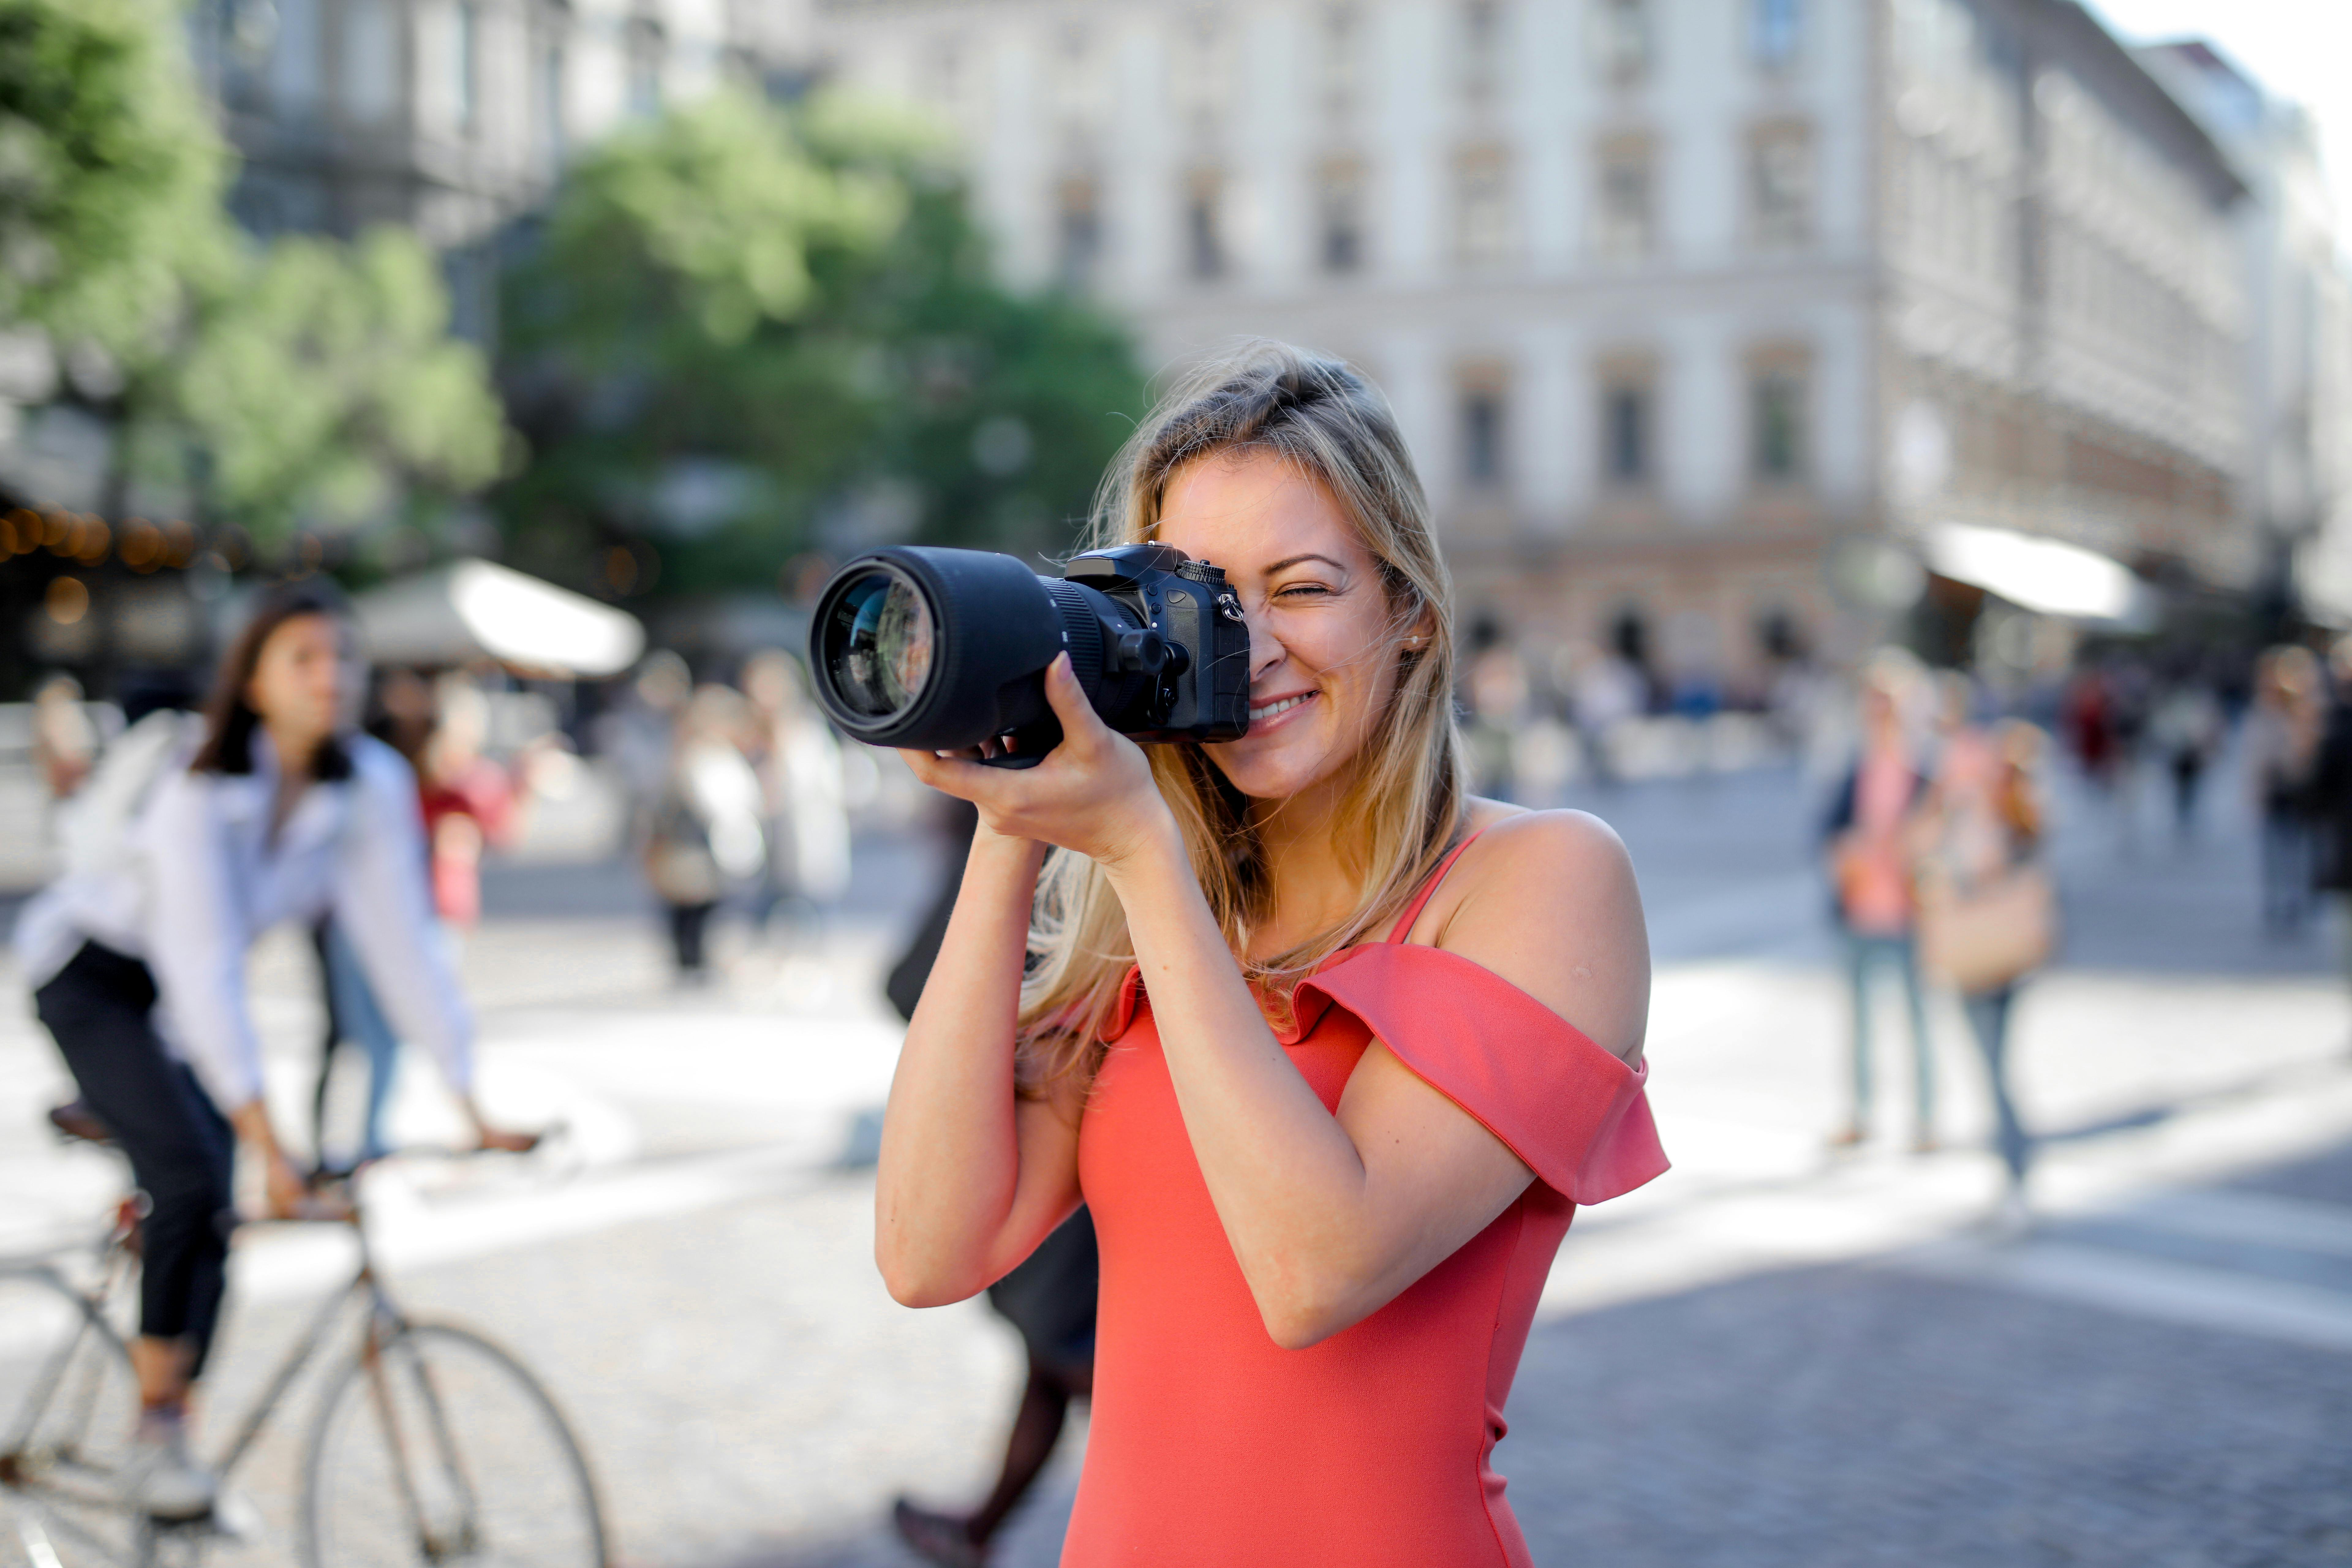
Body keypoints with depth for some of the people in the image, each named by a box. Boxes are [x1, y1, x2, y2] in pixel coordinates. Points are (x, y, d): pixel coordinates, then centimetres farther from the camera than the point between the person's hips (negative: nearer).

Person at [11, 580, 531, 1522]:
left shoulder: (373, 785, -17)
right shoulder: (203, 789, -31)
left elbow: (402, 943, -14)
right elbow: (204, 968, -37)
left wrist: (474, 1107, -18)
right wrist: (265, 1140, -43)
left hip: (183, 997, 6)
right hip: (93, 975, -5)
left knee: (212, 1215, 0)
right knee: (193, 1183, -23)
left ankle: (171, 1439, 15)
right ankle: (157, 1437, -9)